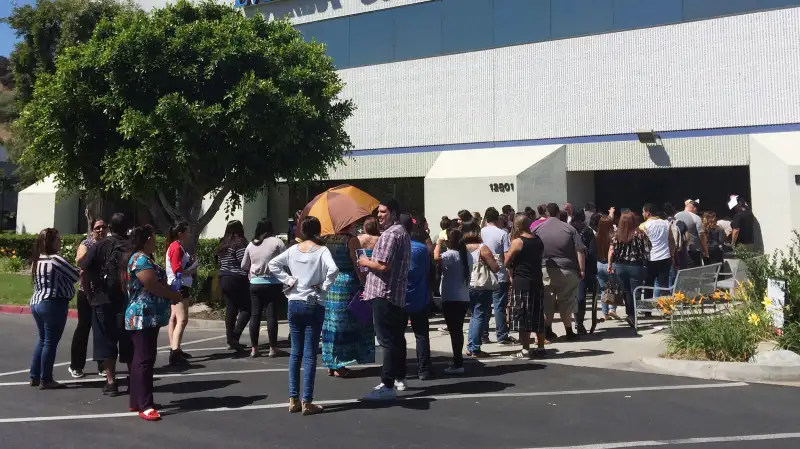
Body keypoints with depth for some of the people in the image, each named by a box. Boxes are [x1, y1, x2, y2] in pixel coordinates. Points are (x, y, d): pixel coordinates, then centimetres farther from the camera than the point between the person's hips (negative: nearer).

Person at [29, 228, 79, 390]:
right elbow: (75, 276, -11)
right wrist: (79, 271, 9)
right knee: (50, 342, -1)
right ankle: (45, 380, 4)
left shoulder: (37, 260, 11)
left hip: (36, 302, 9)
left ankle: (34, 376, 22)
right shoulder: (56, 259, -17)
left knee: (42, 339, 18)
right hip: (53, 304, -9)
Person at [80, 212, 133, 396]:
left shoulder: (99, 246, -2)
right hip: (128, 300, 1)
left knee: (106, 341, 7)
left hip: (103, 300, -1)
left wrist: (90, 295, 5)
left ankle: (111, 382, 5)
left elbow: (84, 271, -6)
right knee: (129, 342, 12)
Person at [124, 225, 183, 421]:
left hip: (147, 317, 11)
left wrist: (171, 294, 5)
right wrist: (175, 295, -8)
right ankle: (145, 406, -10)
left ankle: (136, 401, 20)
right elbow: (153, 286, -21)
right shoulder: (140, 259, -15)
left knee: (140, 359, 13)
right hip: (144, 317, -11)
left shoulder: (144, 258, 18)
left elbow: (156, 283, 20)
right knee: (145, 360, -11)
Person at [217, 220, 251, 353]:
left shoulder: (223, 244, 14)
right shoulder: (239, 243, -12)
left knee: (230, 309, 10)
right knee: (246, 308, -3)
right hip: (237, 280, -9)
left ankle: (230, 339, 11)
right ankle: (234, 336, -15)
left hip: (224, 279, 9)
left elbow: (220, 262, 18)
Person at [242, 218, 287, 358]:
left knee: (255, 315, 7)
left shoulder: (251, 245, 7)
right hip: (273, 283, -4)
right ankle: (273, 348, 4)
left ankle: (254, 348, 10)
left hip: (255, 283, 4)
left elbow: (244, 266, 14)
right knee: (271, 315, 0)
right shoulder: (277, 242, -6)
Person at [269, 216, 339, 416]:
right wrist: (324, 287, -11)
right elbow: (333, 269, -25)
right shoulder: (322, 250, -9)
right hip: (314, 306, -4)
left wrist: (289, 280, 1)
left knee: (295, 352, 11)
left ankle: (293, 400, 14)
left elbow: (273, 264, 1)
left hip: (294, 304, 4)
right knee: (310, 354, 0)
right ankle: (307, 402, 2)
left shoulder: (293, 250, 4)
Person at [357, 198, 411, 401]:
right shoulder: (402, 232, 20)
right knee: (397, 338, 17)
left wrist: (366, 262, -4)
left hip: (385, 294, -10)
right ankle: (399, 378, 27)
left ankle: (387, 386, -11)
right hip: (397, 294, 10)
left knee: (387, 340, -11)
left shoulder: (390, 234, -13)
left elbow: (383, 265, -22)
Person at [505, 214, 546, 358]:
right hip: (537, 282, 6)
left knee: (522, 317, -1)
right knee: (538, 317, 12)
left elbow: (507, 262, -6)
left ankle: (526, 350, 0)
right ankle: (540, 348, 17)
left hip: (521, 283, -6)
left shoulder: (517, 242, -11)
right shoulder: (539, 241, 8)